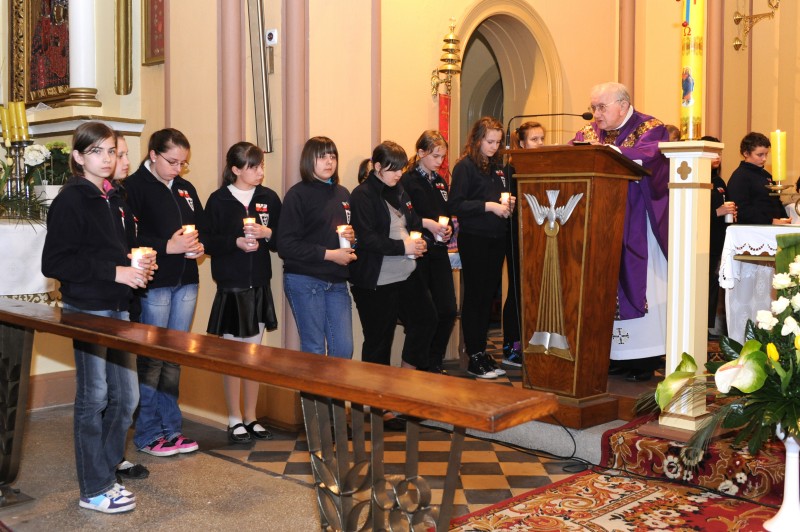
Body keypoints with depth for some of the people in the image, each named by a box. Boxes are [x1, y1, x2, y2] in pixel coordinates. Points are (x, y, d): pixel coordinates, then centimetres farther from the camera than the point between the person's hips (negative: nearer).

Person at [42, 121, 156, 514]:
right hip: (86, 310, -7)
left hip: (117, 308, 7)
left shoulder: (115, 200, 12)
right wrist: (115, 271, -21)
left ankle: (105, 472, 28)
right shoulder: (71, 201, -11)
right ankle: (95, 491, 14)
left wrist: (140, 263, 1)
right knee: (93, 398, 1)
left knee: (126, 396, 11)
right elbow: (54, 263, -17)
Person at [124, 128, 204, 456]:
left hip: (186, 283, 7)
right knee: (152, 359, 1)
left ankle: (170, 428, 23)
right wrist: (168, 247, -20)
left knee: (175, 358, 12)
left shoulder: (186, 189, 14)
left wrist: (199, 245, -2)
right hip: (153, 284, -6)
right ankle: (148, 435, 14)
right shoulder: (134, 187, -8)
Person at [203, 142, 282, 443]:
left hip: (259, 286, 3)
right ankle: (235, 420, 18)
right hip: (230, 286, -3)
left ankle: (251, 418, 23)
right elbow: (208, 242, -7)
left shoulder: (269, 198, 3)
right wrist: (236, 242, -21)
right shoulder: (219, 200, -5)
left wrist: (266, 233, -15)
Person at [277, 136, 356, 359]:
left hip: (337, 282, 6)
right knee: (314, 349, 1)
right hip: (305, 281, -5)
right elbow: (286, 246, -12)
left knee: (344, 349, 5)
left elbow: (350, 230, 26)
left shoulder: (342, 194, 14)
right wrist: (328, 254, -15)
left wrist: (351, 238, 2)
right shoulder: (297, 195, -5)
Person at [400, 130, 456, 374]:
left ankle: (434, 363, 20)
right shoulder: (407, 180, -7)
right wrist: (426, 223, -21)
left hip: (439, 251, 7)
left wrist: (447, 228, 0)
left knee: (448, 310, 5)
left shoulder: (440, 182, 15)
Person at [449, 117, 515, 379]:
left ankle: (482, 351, 21)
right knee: (474, 297, 0)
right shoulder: (465, 167, -7)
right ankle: (475, 359, 7)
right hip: (474, 239, -7)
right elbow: (455, 205, -14)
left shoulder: (498, 166, 14)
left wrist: (509, 204, 1)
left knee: (489, 297, 11)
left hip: (496, 239, 7)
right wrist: (488, 206, -19)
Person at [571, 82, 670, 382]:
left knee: (636, 283, -4)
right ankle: (615, 353, 9)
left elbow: (648, 155, -22)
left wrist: (607, 151, -28)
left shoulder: (650, 128, -3)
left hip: (638, 225, -5)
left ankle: (644, 358, 2)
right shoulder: (591, 131, 15)